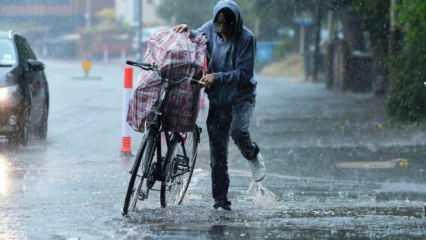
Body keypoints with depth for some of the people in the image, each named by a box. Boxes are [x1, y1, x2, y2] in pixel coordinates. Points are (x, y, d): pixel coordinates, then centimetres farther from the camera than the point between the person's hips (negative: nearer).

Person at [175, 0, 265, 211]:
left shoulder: (246, 38, -16)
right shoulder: (210, 29, -3)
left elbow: (244, 73, -19)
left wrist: (217, 77, -29)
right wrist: (186, 30, -5)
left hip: (241, 96, -4)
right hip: (217, 99, 4)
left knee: (238, 131, -29)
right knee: (217, 153, 1)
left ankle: (253, 156, 6)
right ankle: (220, 200, 7)